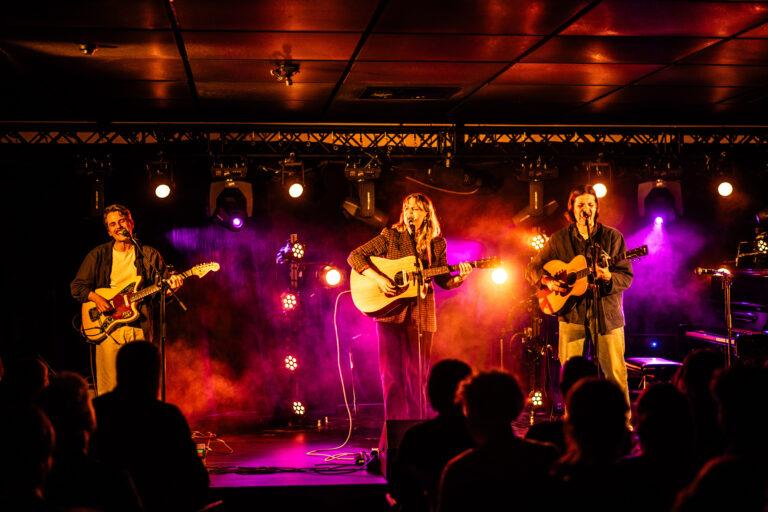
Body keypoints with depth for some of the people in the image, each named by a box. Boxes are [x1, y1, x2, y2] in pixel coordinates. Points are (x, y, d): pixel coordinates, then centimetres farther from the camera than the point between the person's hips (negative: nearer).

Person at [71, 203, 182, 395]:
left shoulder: (149, 255, 10)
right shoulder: (98, 255, 9)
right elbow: (77, 286, 9)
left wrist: (170, 286, -13)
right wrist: (96, 298, -9)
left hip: (140, 325, 0)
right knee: (109, 386, -5)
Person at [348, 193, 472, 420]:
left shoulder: (436, 244, 8)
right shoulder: (391, 236, 1)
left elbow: (443, 280, 12)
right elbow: (355, 256, -3)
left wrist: (459, 277, -9)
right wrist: (377, 278, -16)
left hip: (421, 312, 2)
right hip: (390, 310, -2)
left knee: (417, 373, 4)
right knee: (392, 371, -4)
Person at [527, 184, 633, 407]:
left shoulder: (612, 237, 3)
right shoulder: (559, 239, 8)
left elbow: (627, 277, 0)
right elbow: (533, 268, 13)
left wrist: (608, 277, -22)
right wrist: (547, 281, -7)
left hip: (606, 312, -1)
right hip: (572, 313, 1)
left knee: (616, 374, -3)